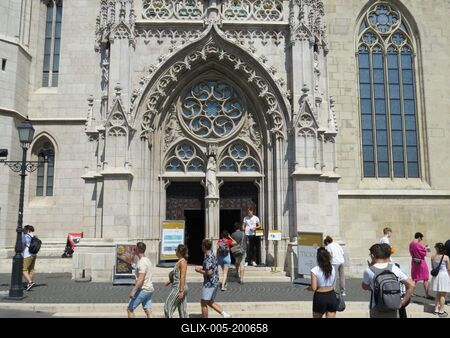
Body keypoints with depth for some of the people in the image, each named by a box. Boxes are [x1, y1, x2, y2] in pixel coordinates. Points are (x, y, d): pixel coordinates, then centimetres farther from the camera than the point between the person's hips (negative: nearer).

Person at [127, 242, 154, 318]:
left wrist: (133, 290, -26)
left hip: (143, 290, -9)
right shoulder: (148, 260, 14)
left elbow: (141, 279, -23)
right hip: (149, 289, 9)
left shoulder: (142, 262, -15)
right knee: (148, 311, 6)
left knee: (130, 309, 2)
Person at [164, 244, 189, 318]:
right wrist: (171, 281, 20)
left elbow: (183, 277, -21)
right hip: (177, 287, 10)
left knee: (168, 307, -1)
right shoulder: (180, 261, 13)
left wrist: (181, 291, -23)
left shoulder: (182, 262, -16)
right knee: (182, 310, 10)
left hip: (179, 288, -10)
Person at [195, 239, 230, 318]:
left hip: (209, 284, -9)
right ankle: (225, 314, 11)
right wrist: (202, 268, 14)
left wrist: (199, 271, -11)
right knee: (210, 302, 18)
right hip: (215, 282, 9)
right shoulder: (213, 255, 9)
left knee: (203, 303, 4)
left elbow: (209, 273, -25)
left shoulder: (208, 258, -20)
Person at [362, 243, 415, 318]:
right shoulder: (395, 269, 0)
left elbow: (364, 287, 8)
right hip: (393, 310, 3)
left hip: (377, 311, -3)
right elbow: (411, 285, -2)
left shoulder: (369, 271, -9)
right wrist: (402, 303, 1)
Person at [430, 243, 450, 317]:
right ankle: (441, 311, 8)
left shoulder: (433, 257, -2)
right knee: (443, 295, 4)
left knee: (438, 294, 19)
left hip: (436, 276, 4)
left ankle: (436, 309, 23)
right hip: (444, 275, -4)